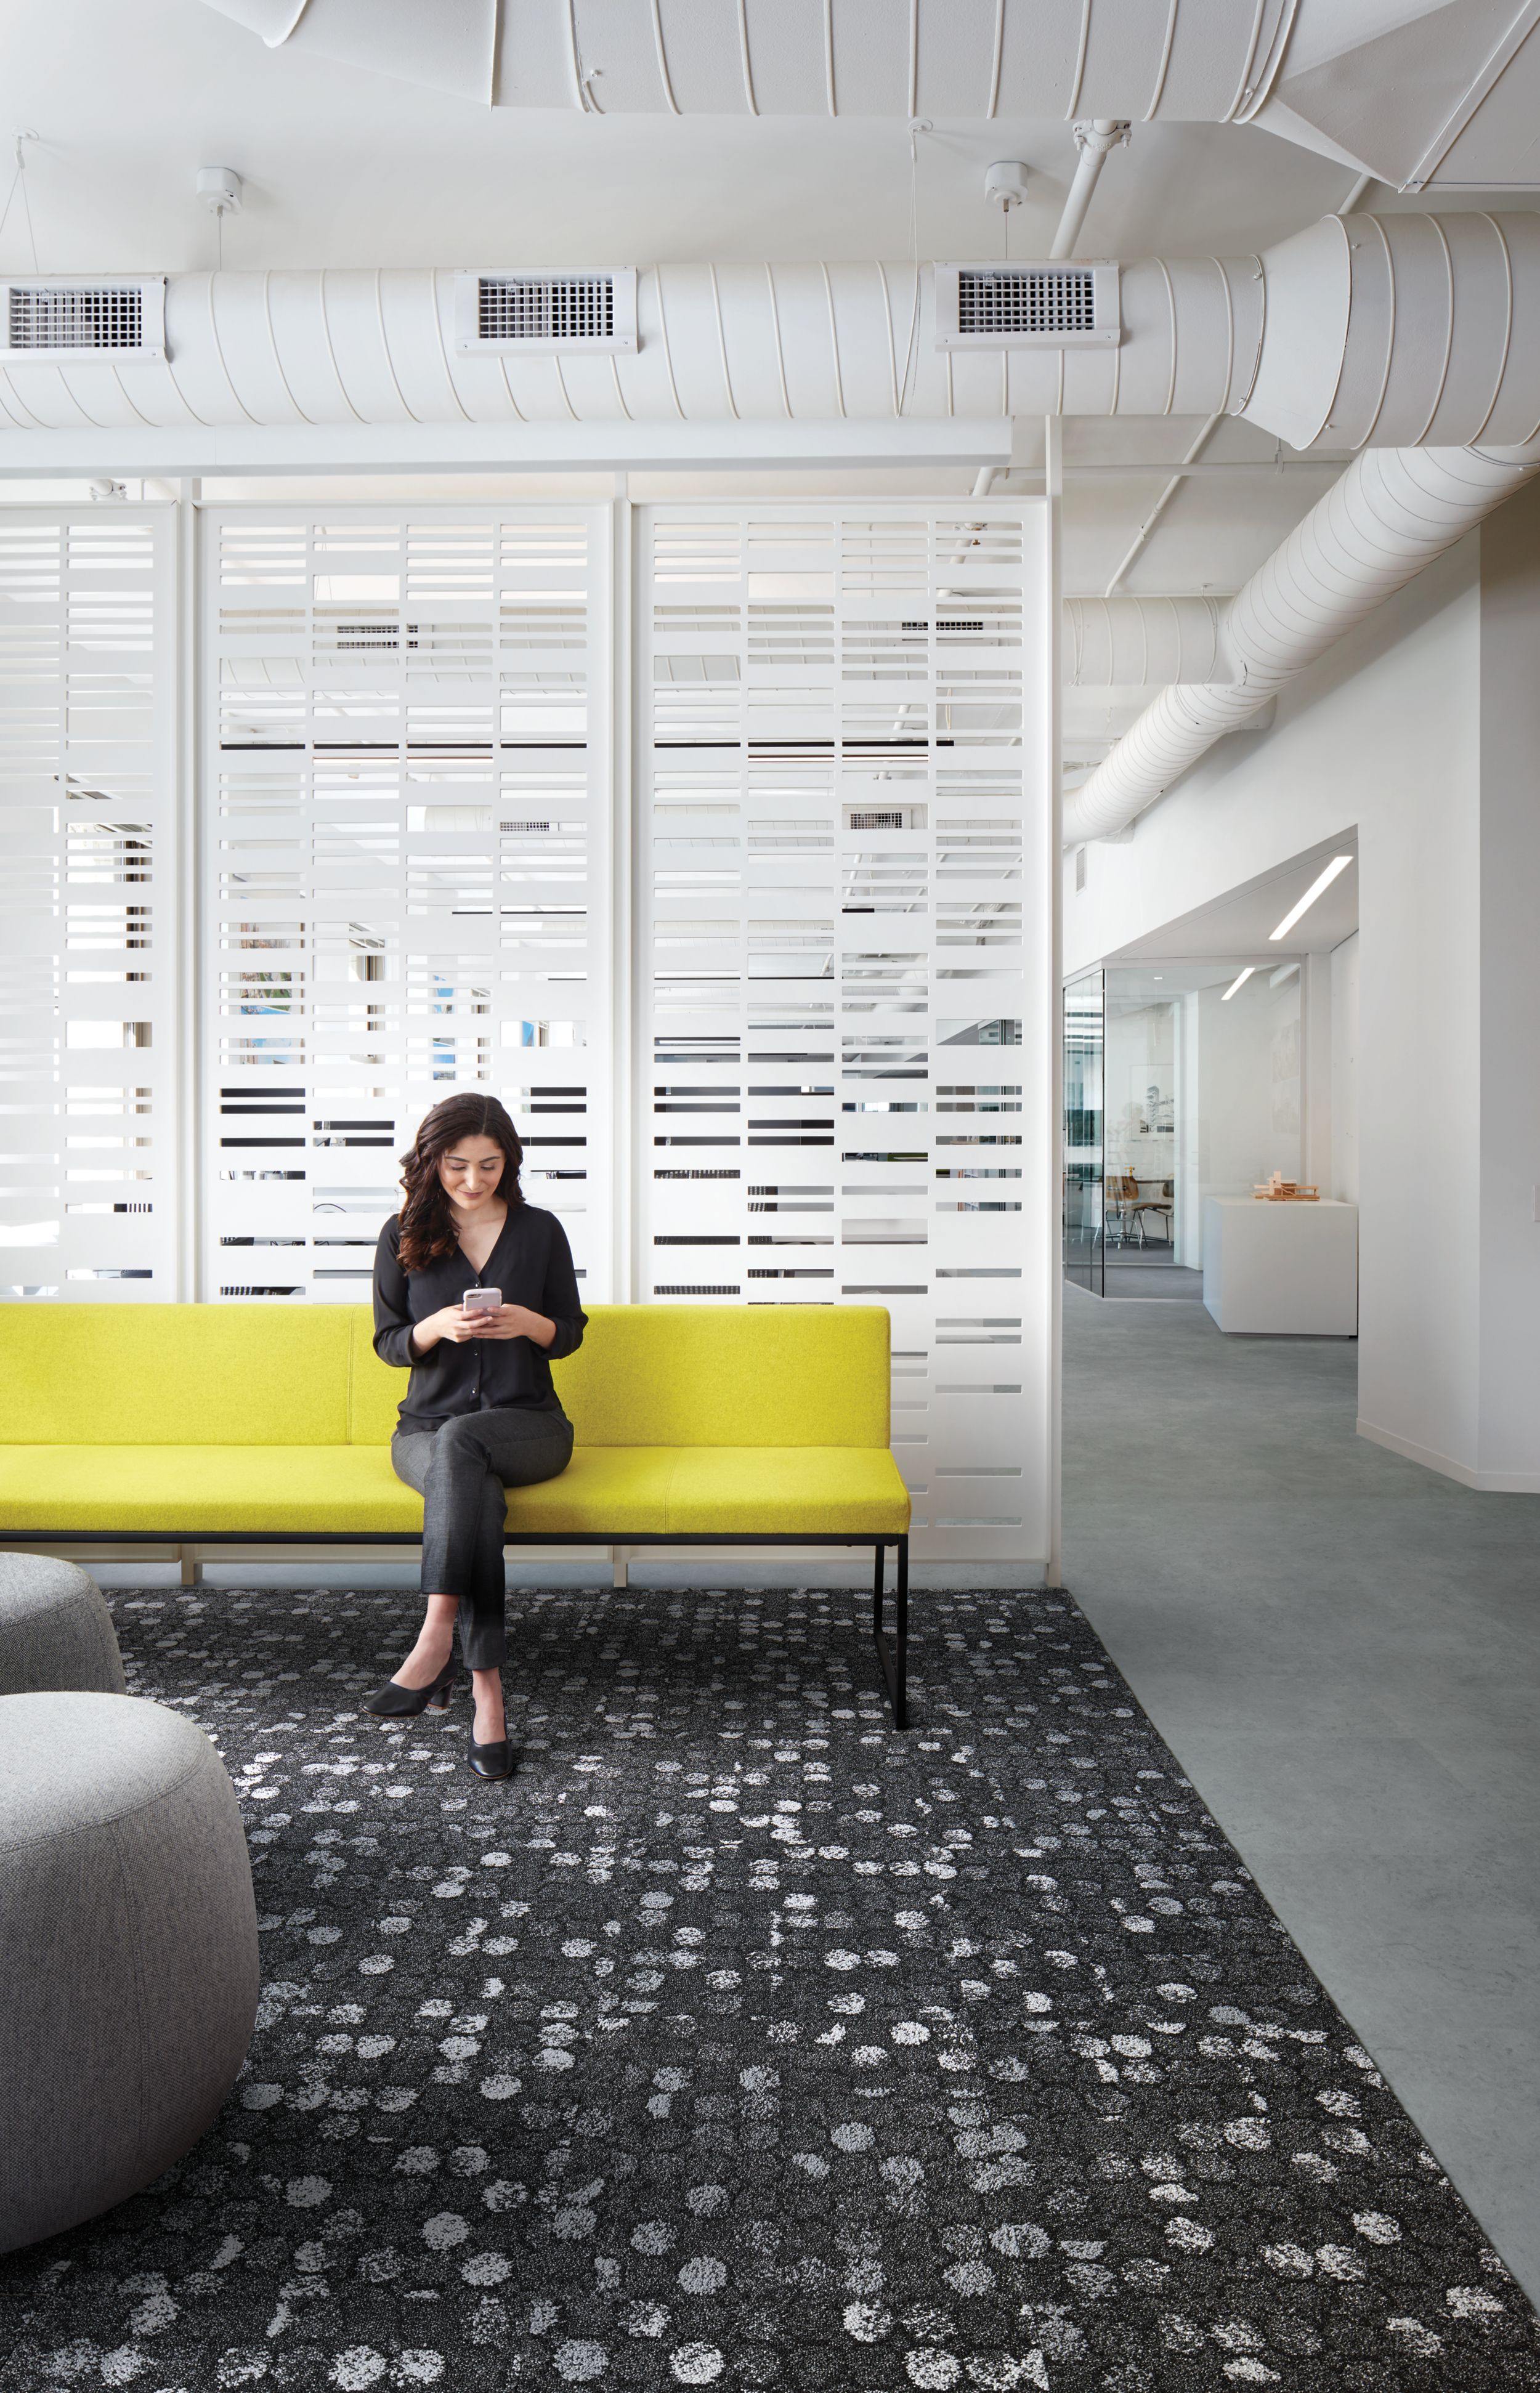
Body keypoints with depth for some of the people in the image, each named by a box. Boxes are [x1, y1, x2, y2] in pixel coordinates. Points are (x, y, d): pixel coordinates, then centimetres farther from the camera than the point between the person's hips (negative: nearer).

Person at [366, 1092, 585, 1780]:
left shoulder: (540, 1231, 6)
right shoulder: (403, 1235, 6)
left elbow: (570, 1333, 9)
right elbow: (389, 1343, 7)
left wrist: (527, 1323, -15)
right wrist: (438, 1326, -16)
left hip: (529, 1423, 0)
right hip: (426, 1427, 1)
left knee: (458, 1443, -37)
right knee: (473, 1487, -35)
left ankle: (437, 1637, -43)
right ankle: (486, 1688, -41)